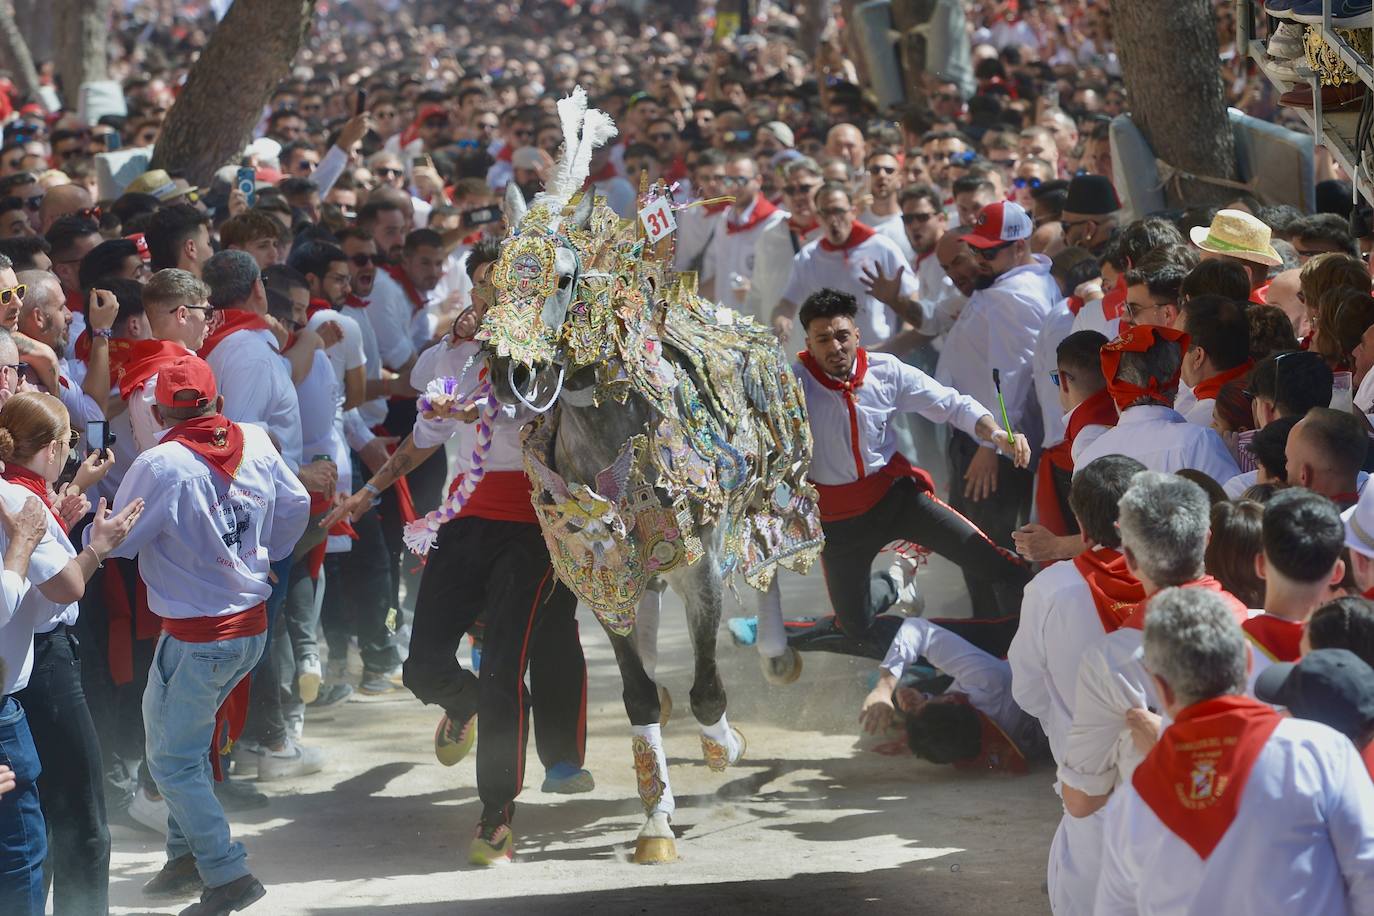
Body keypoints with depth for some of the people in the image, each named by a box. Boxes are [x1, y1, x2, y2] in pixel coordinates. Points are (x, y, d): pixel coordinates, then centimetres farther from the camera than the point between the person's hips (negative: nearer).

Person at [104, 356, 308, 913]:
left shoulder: (161, 465, -21)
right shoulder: (256, 443, -2)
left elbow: (119, 540, -11)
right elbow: (296, 506, 9)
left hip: (197, 637, -7)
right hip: (252, 623, 7)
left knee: (173, 760, 3)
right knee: (189, 742, 22)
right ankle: (187, 855, 28)